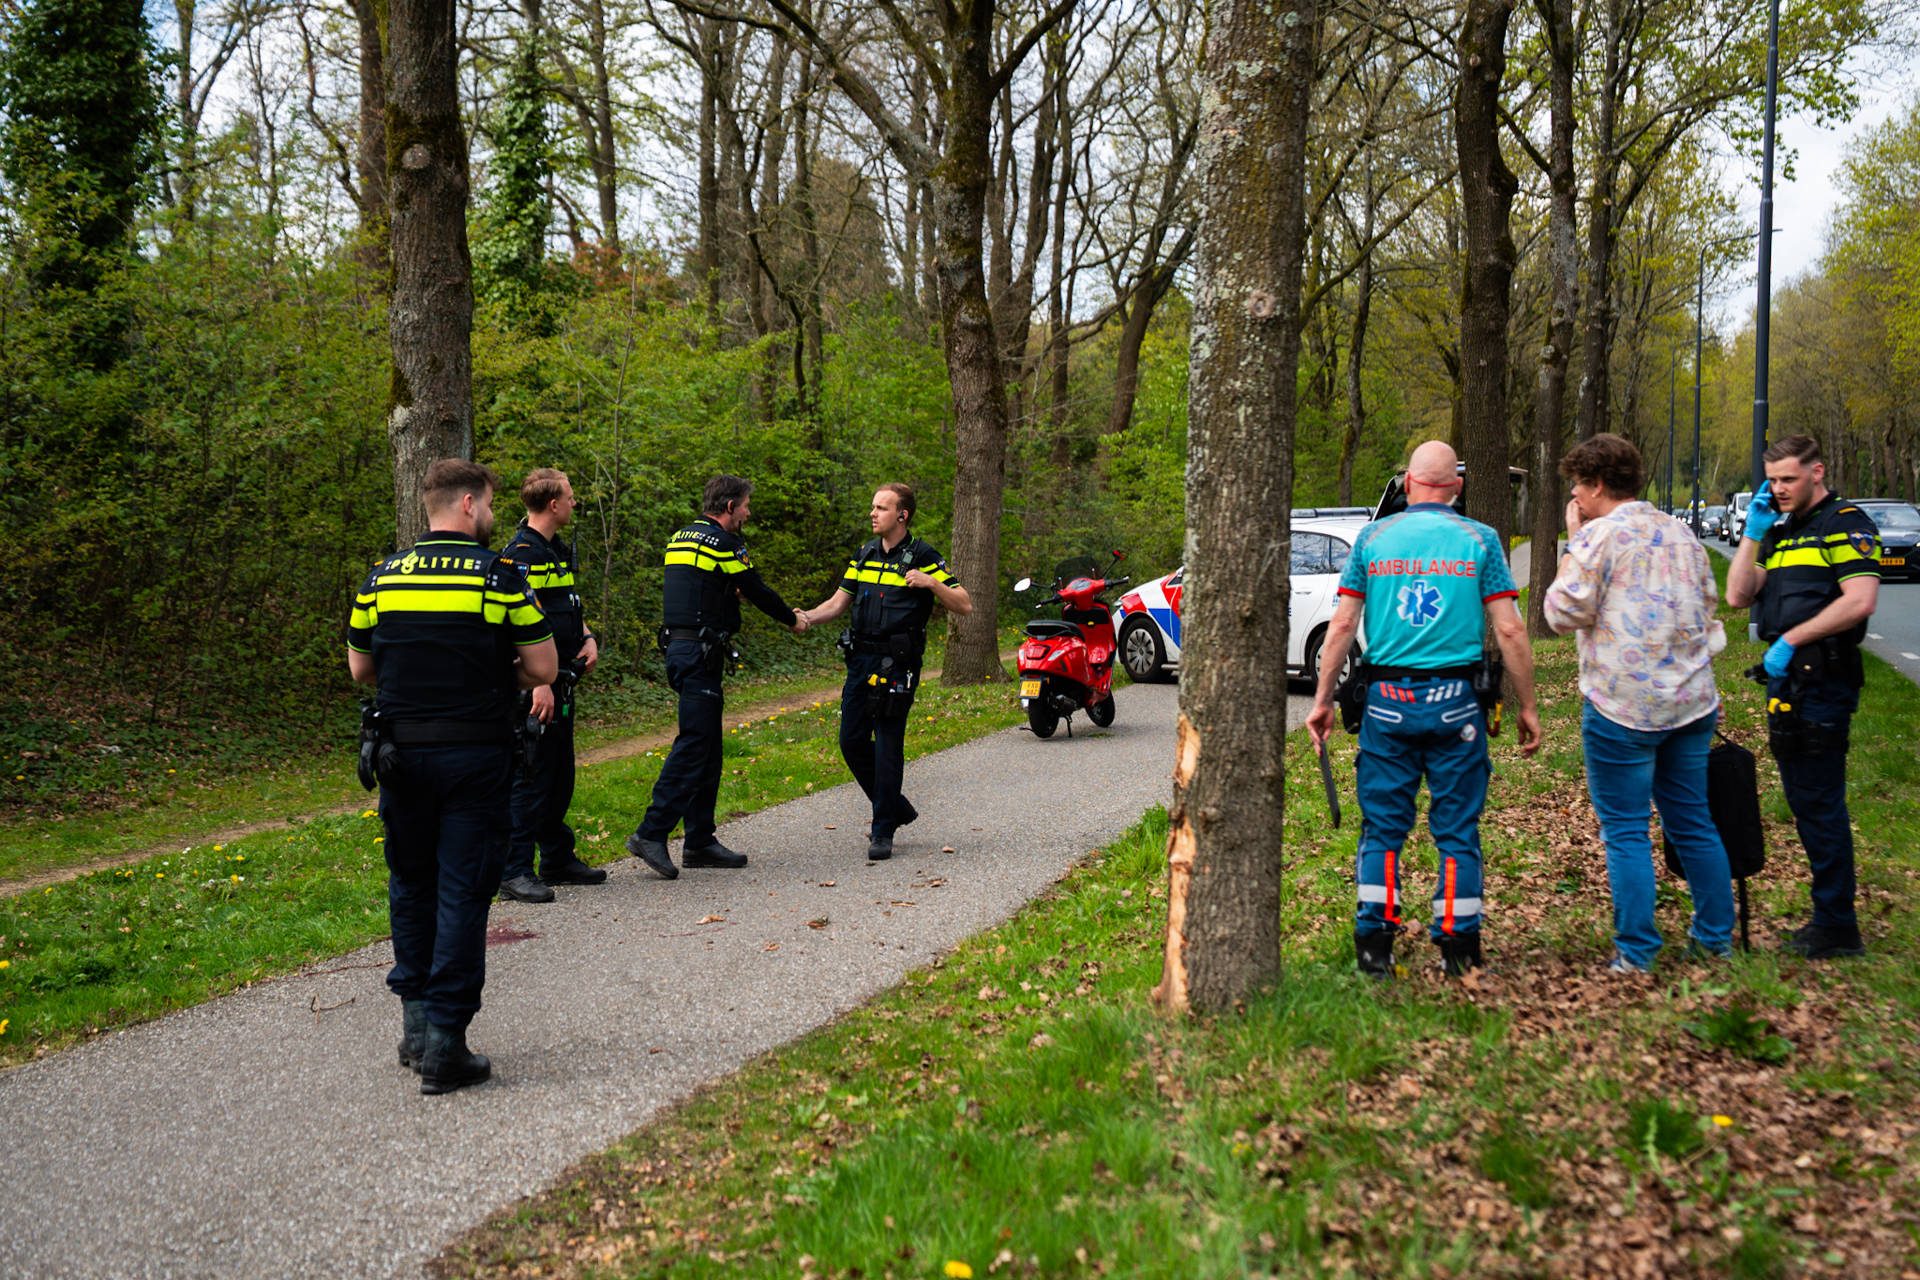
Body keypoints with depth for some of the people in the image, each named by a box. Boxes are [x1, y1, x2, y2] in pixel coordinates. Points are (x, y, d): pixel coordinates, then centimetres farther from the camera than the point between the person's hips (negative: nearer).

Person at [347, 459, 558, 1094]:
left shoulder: (383, 576, 4)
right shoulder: (499, 575, -7)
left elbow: (360, 667, 13)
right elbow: (543, 668, -6)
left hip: (402, 751, 4)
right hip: (474, 755, -4)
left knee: (411, 883, 18)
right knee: (463, 892, 1)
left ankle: (416, 1019, 21)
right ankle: (445, 1042, 1)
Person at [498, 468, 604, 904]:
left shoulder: (557, 549, 15)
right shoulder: (522, 554, -16)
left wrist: (589, 639, 9)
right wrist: (539, 684, -25)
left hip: (561, 682, 10)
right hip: (535, 686, -10)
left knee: (560, 774, 16)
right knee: (530, 777, -7)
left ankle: (558, 859, 27)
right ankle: (514, 871, -1)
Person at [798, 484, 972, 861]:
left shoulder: (922, 557, -4)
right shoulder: (865, 555, 13)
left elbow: (964, 605, -6)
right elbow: (838, 603, 16)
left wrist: (930, 583, -21)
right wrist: (805, 617, -2)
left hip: (897, 663, -6)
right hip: (861, 658, 6)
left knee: (887, 745, -5)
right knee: (852, 741, 6)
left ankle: (883, 831, 4)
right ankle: (895, 808, 25)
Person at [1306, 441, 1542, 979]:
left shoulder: (1373, 538, 5)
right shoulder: (1478, 540, 2)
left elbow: (1342, 624, 3)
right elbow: (1508, 631, -1)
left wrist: (1323, 700, 9)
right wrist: (1527, 707, 6)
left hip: (1387, 699, 1)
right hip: (1454, 701, -1)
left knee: (1382, 826, 8)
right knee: (1457, 829, 6)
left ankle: (1375, 947, 8)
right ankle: (1458, 947, 9)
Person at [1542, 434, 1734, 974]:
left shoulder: (1599, 536, -10)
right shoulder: (1681, 534, 13)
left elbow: (1564, 613, -9)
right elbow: (1708, 606, 20)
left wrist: (1573, 544, -1)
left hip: (1624, 706, -7)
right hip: (1690, 703, 7)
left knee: (1626, 832, -1)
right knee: (1693, 823, 15)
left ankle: (1636, 953, 0)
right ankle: (1716, 938, 21)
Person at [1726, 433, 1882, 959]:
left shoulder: (1845, 523, -8)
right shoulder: (1781, 532, 18)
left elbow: (1860, 600, -20)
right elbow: (1738, 596, 12)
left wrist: (1790, 640, -17)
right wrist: (1753, 533, 5)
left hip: (1823, 679, -9)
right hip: (1787, 679, 9)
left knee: (1819, 801, -7)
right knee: (1806, 801, 13)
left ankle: (1838, 929, -1)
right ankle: (1829, 918, 22)